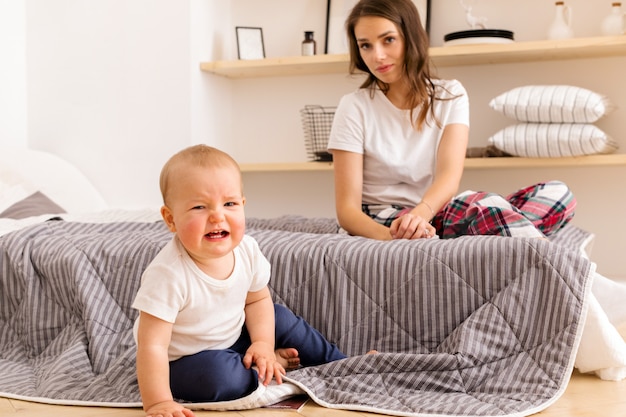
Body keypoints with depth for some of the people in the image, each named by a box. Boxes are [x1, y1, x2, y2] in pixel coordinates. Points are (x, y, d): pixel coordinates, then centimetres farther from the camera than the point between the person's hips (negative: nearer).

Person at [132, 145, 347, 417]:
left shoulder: (247, 249, -15)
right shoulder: (168, 275, -35)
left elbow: (257, 300, 3)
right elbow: (152, 345, -32)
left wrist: (263, 343, -10)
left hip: (234, 337, 6)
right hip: (183, 360, -6)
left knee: (282, 320, -1)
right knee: (219, 375, -32)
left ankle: (339, 364, 20)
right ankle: (272, 366, -4)